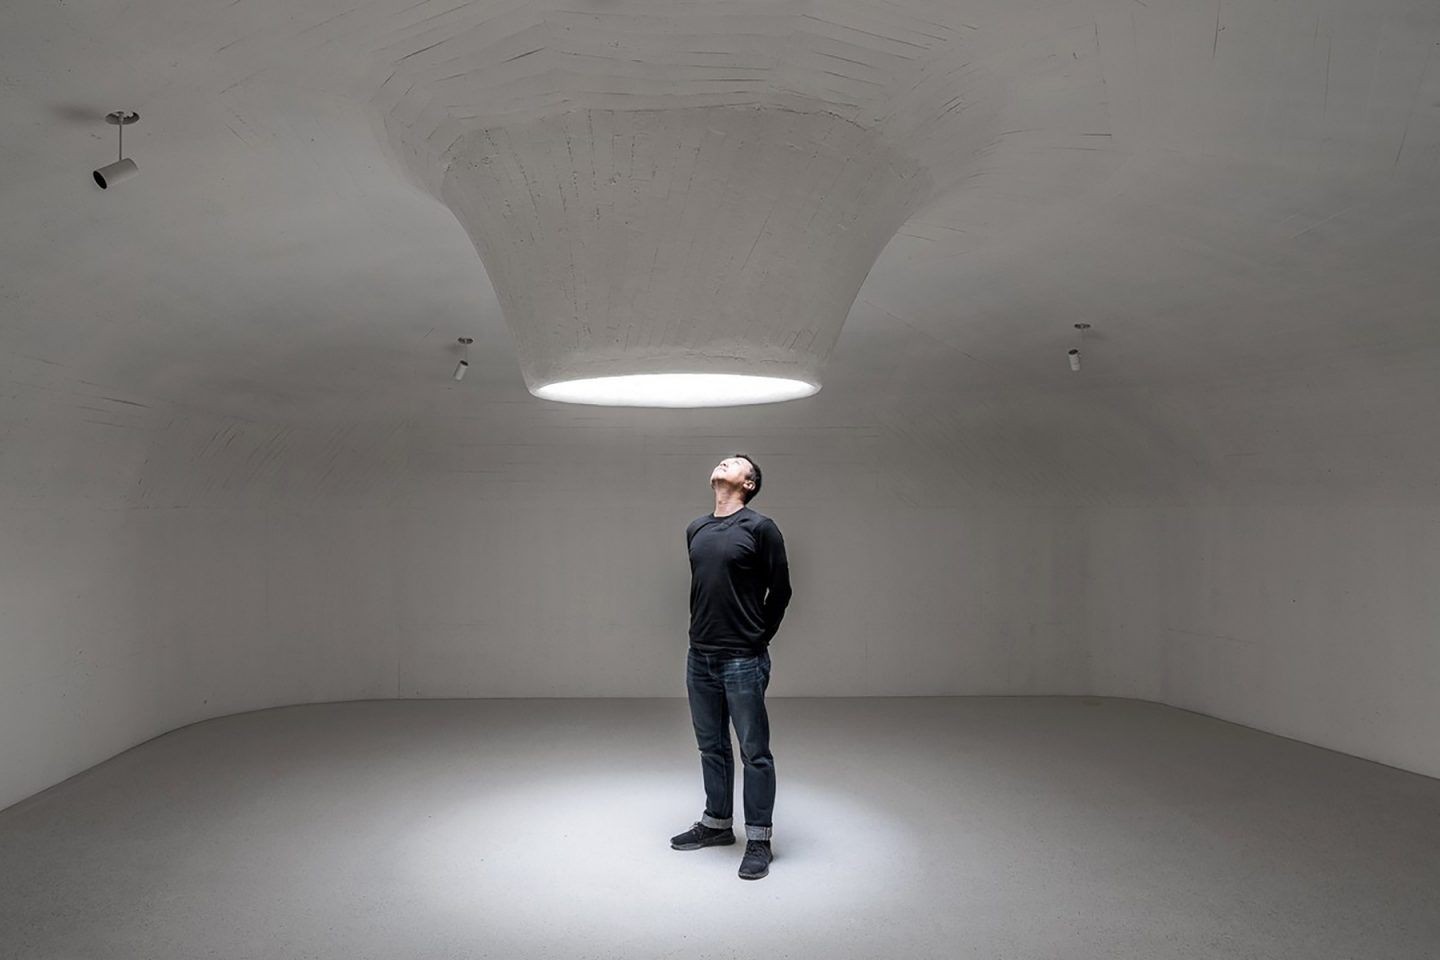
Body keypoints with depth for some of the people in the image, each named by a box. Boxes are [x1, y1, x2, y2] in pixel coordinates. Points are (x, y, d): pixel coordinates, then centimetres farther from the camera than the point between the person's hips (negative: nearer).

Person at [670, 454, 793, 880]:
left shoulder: (760, 528, -8)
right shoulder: (695, 529, 10)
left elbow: (780, 589, -3)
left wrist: (758, 638, 1)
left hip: (743, 661, -6)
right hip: (699, 657, 6)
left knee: (754, 751, 2)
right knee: (711, 747, 17)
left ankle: (758, 840, 13)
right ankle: (716, 824, 32)